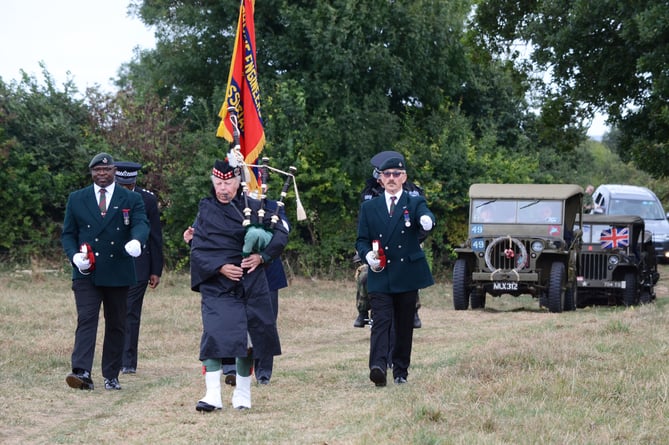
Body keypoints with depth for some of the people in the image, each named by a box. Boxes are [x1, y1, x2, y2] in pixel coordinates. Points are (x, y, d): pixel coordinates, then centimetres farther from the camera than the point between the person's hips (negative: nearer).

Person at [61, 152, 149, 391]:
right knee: (86, 320, -14)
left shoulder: (131, 199, 6)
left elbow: (141, 224, -9)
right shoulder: (77, 199, 10)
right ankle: (81, 372, -24)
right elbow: (68, 234, 11)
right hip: (86, 273, -1)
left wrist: (136, 240, -33)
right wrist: (74, 256, -10)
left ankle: (111, 376, 14)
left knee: (116, 325, 6)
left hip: (118, 272, 1)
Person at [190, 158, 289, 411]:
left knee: (249, 339, 7)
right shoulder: (205, 212, 1)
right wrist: (220, 267, -18)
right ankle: (213, 395, -15)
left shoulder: (253, 207, 5)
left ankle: (243, 394, 20)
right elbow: (198, 250, -3)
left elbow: (281, 233, 6)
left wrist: (262, 256, -8)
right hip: (217, 286, -2)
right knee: (214, 336, -15)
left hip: (252, 285, 2)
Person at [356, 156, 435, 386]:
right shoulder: (369, 207, 11)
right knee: (381, 321, -14)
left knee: (405, 325, 6)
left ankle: (401, 371, 15)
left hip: (407, 275, 0)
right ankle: (378, 367, -27)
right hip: (380, 275, 0)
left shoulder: (414, 203, 6)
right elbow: (361, 240, 10)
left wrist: (427, 221, -43)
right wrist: (368, 256, -12)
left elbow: (426, 216, -17)